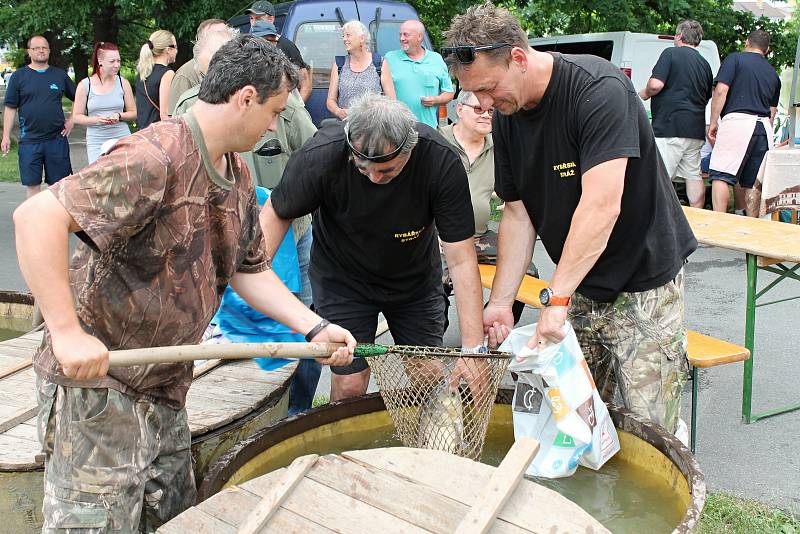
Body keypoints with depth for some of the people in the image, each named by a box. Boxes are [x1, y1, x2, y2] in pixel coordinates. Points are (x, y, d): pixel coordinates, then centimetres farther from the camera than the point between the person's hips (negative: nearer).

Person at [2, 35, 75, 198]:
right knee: (32, 184, 4)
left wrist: (71, 119, 5)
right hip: (29, 141, -1)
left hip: (57, 139, 1)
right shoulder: (19, 76, 4)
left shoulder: (60, 75, 7)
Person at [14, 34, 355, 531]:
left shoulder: (238, 178, 8)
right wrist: (67, 332, -33)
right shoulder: (154, 158, -24)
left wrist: (315, 327, 5)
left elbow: (250, 270, 16)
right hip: (95, 382, -9)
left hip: (165, 390, 9)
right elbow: (37, 216, -30)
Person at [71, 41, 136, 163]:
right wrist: (96, 120, -15)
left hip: (122, 139, 1)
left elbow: (133, 113, 11)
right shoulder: (85, 85, 2)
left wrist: (119, 116, -10)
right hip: (96, 142, -1)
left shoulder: (123, 83, 6)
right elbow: (76, 117, 3)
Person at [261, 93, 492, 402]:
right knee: (349, 383, -5)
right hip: (342, 280, -1)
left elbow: (461, 260, -27)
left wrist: (473, 347, -30)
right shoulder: (320, 156, -31)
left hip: (416, 278, 1)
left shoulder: (441, 161, -30)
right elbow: (276, 214, -12)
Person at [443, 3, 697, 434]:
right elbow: (518, 212, 5)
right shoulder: (505, 115, 1)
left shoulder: (599, 88, -22)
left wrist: (555, 298, -32)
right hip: (578, 286, 6)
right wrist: (501, 301, -4)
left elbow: (601, 207, -30)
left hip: (644, 281, -6)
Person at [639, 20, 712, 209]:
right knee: (694, 176, 11)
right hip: (696, 130, 8)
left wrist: (644, 94, 3)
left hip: (670, 128, -8)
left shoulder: (671, 54, -4)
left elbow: (656, 84, -16)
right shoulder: (705, 64, 19)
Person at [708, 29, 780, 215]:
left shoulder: (735, 59, 6)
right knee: (751, 182, 10)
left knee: (720, 177, -10)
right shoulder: (773, 73, 23)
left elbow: (721, 91, -6)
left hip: (737, 120, -6)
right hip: (764, 126, 6)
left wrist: (713, 123, -2)